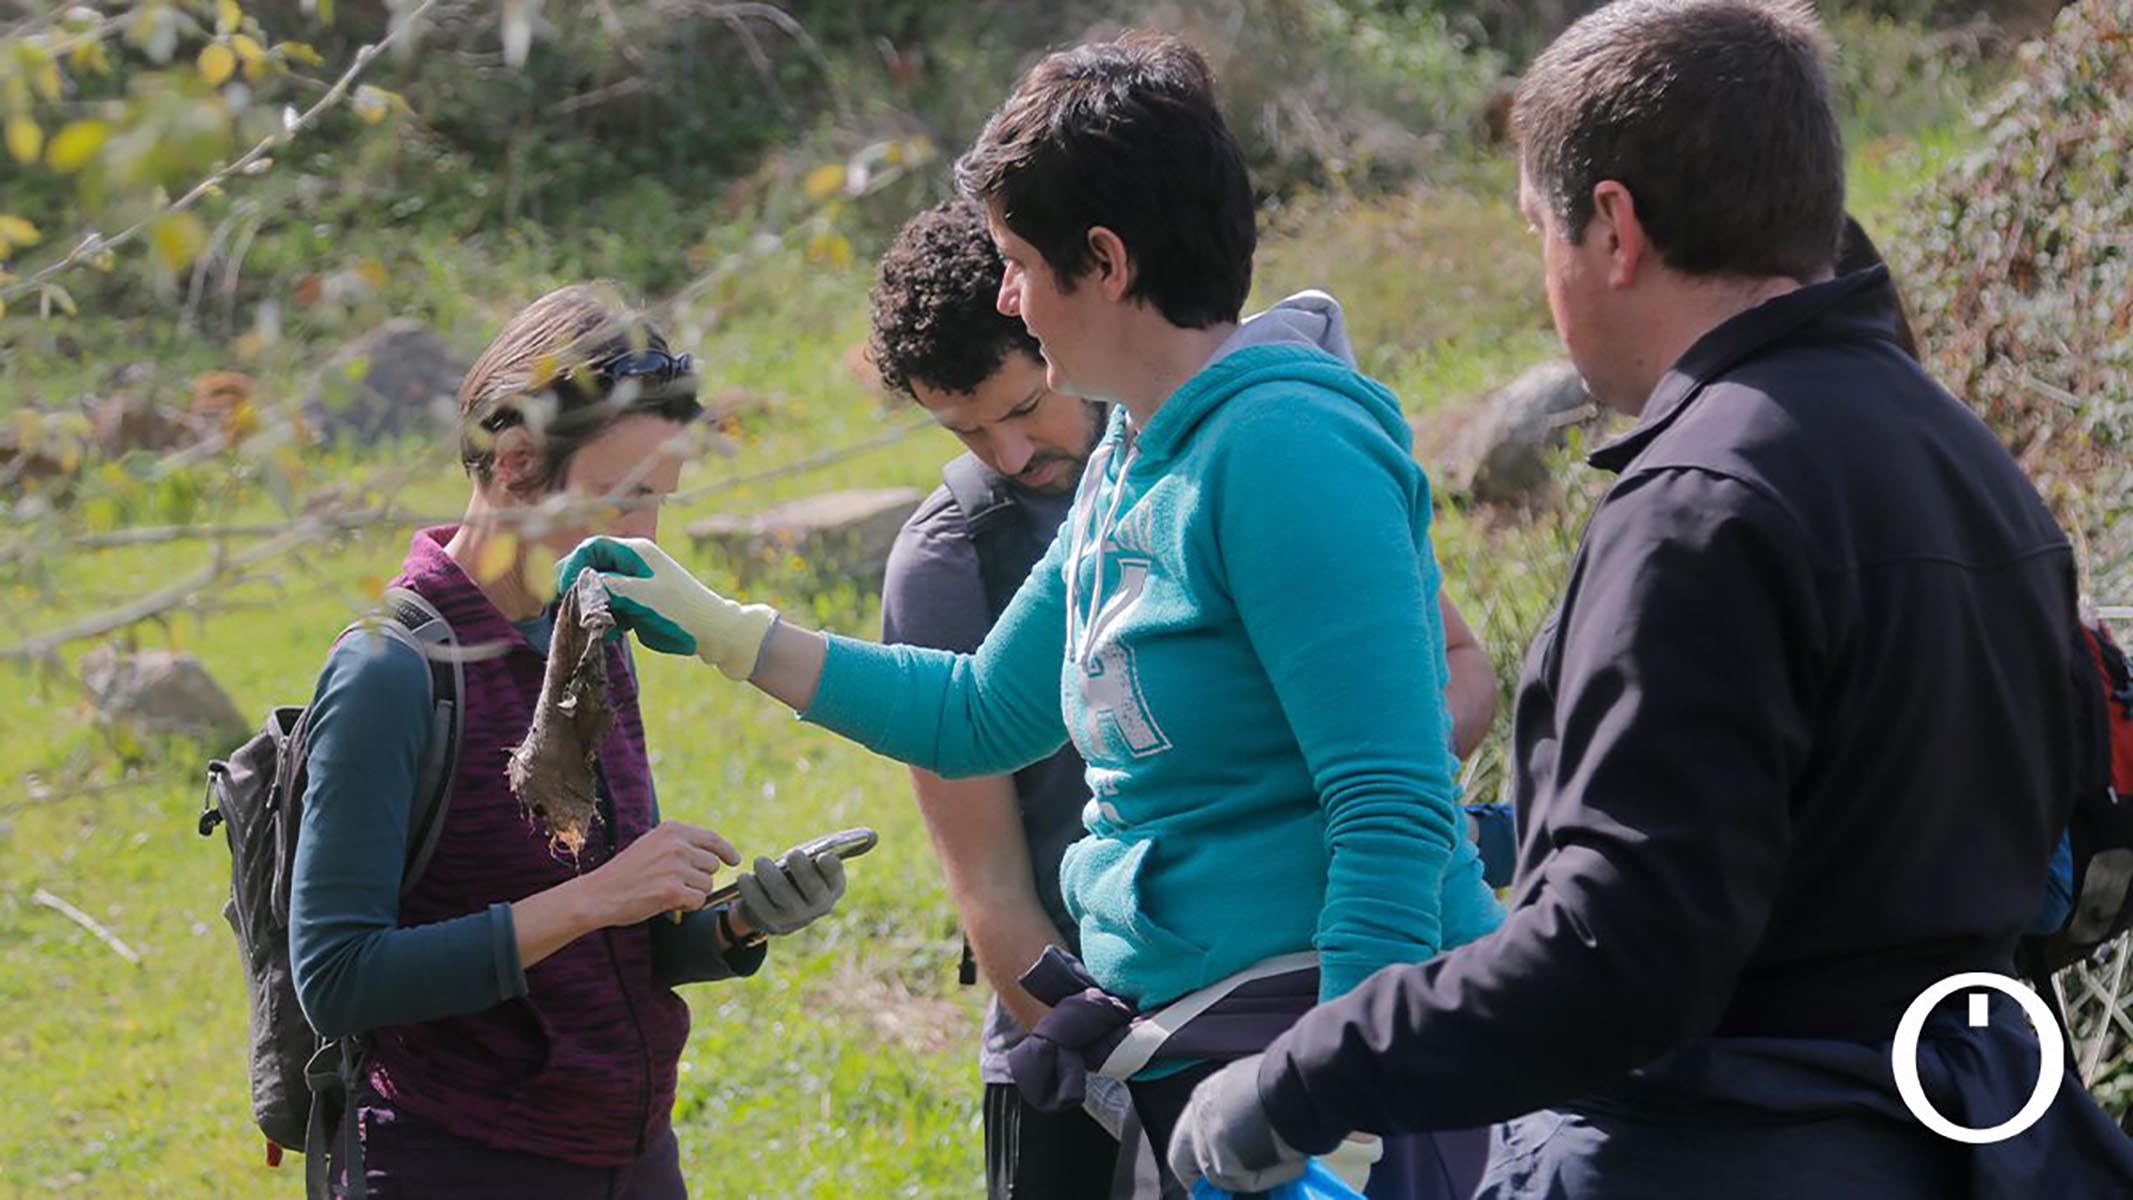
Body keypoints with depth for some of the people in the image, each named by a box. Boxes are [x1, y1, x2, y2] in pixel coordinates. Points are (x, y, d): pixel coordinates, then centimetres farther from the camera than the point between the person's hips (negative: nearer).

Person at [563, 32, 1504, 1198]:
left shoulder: (1285, 448, -17)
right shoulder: (1128, 466, 13)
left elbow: (1395, 813, -23)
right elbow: (982, 715, 27)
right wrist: (717, 629, 26)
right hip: (1190, 1051, 10)